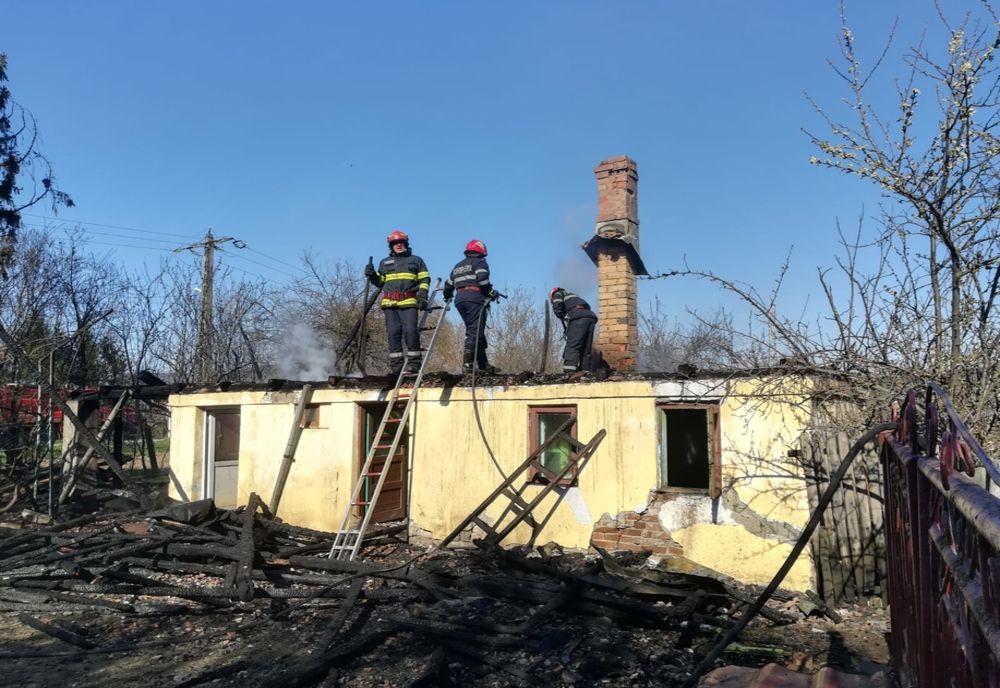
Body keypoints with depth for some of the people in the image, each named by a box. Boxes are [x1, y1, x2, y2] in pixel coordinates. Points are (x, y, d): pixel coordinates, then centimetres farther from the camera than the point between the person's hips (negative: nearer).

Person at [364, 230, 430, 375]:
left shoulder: (416, 260, 16)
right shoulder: (384, 262, 24)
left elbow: (424, 279, 10)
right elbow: (380, 282, 25)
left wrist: (422, 296, -4)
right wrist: (372, 275, 5)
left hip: (409, 302, -3)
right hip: (389, 303, 3)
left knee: (410, 331, -14)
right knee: (393, 333, -3)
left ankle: (414, 363, -10)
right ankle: (396, 365, -1)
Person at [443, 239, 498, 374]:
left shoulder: (458, 266, 27)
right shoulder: (480, 263, 5)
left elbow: (448, 285, 24)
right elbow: (482, 279, -14)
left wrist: (447, 297, 42)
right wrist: (491, 292, -5)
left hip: (460, 300, 8)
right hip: (475, 298, -8)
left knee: (475, 332, 12)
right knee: (475, 331, -11)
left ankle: (483, 365, 13)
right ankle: (467, 363, -22)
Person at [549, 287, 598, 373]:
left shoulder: (557, 294, 22)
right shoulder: (571, 295, 41)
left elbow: (557, 308, -2)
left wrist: (563, 319, 12)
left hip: (578, 318, -7)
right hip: (591, 317, 7)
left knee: (571, 348, -14)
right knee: (586, 350, 8)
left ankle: (569, 373, -26)